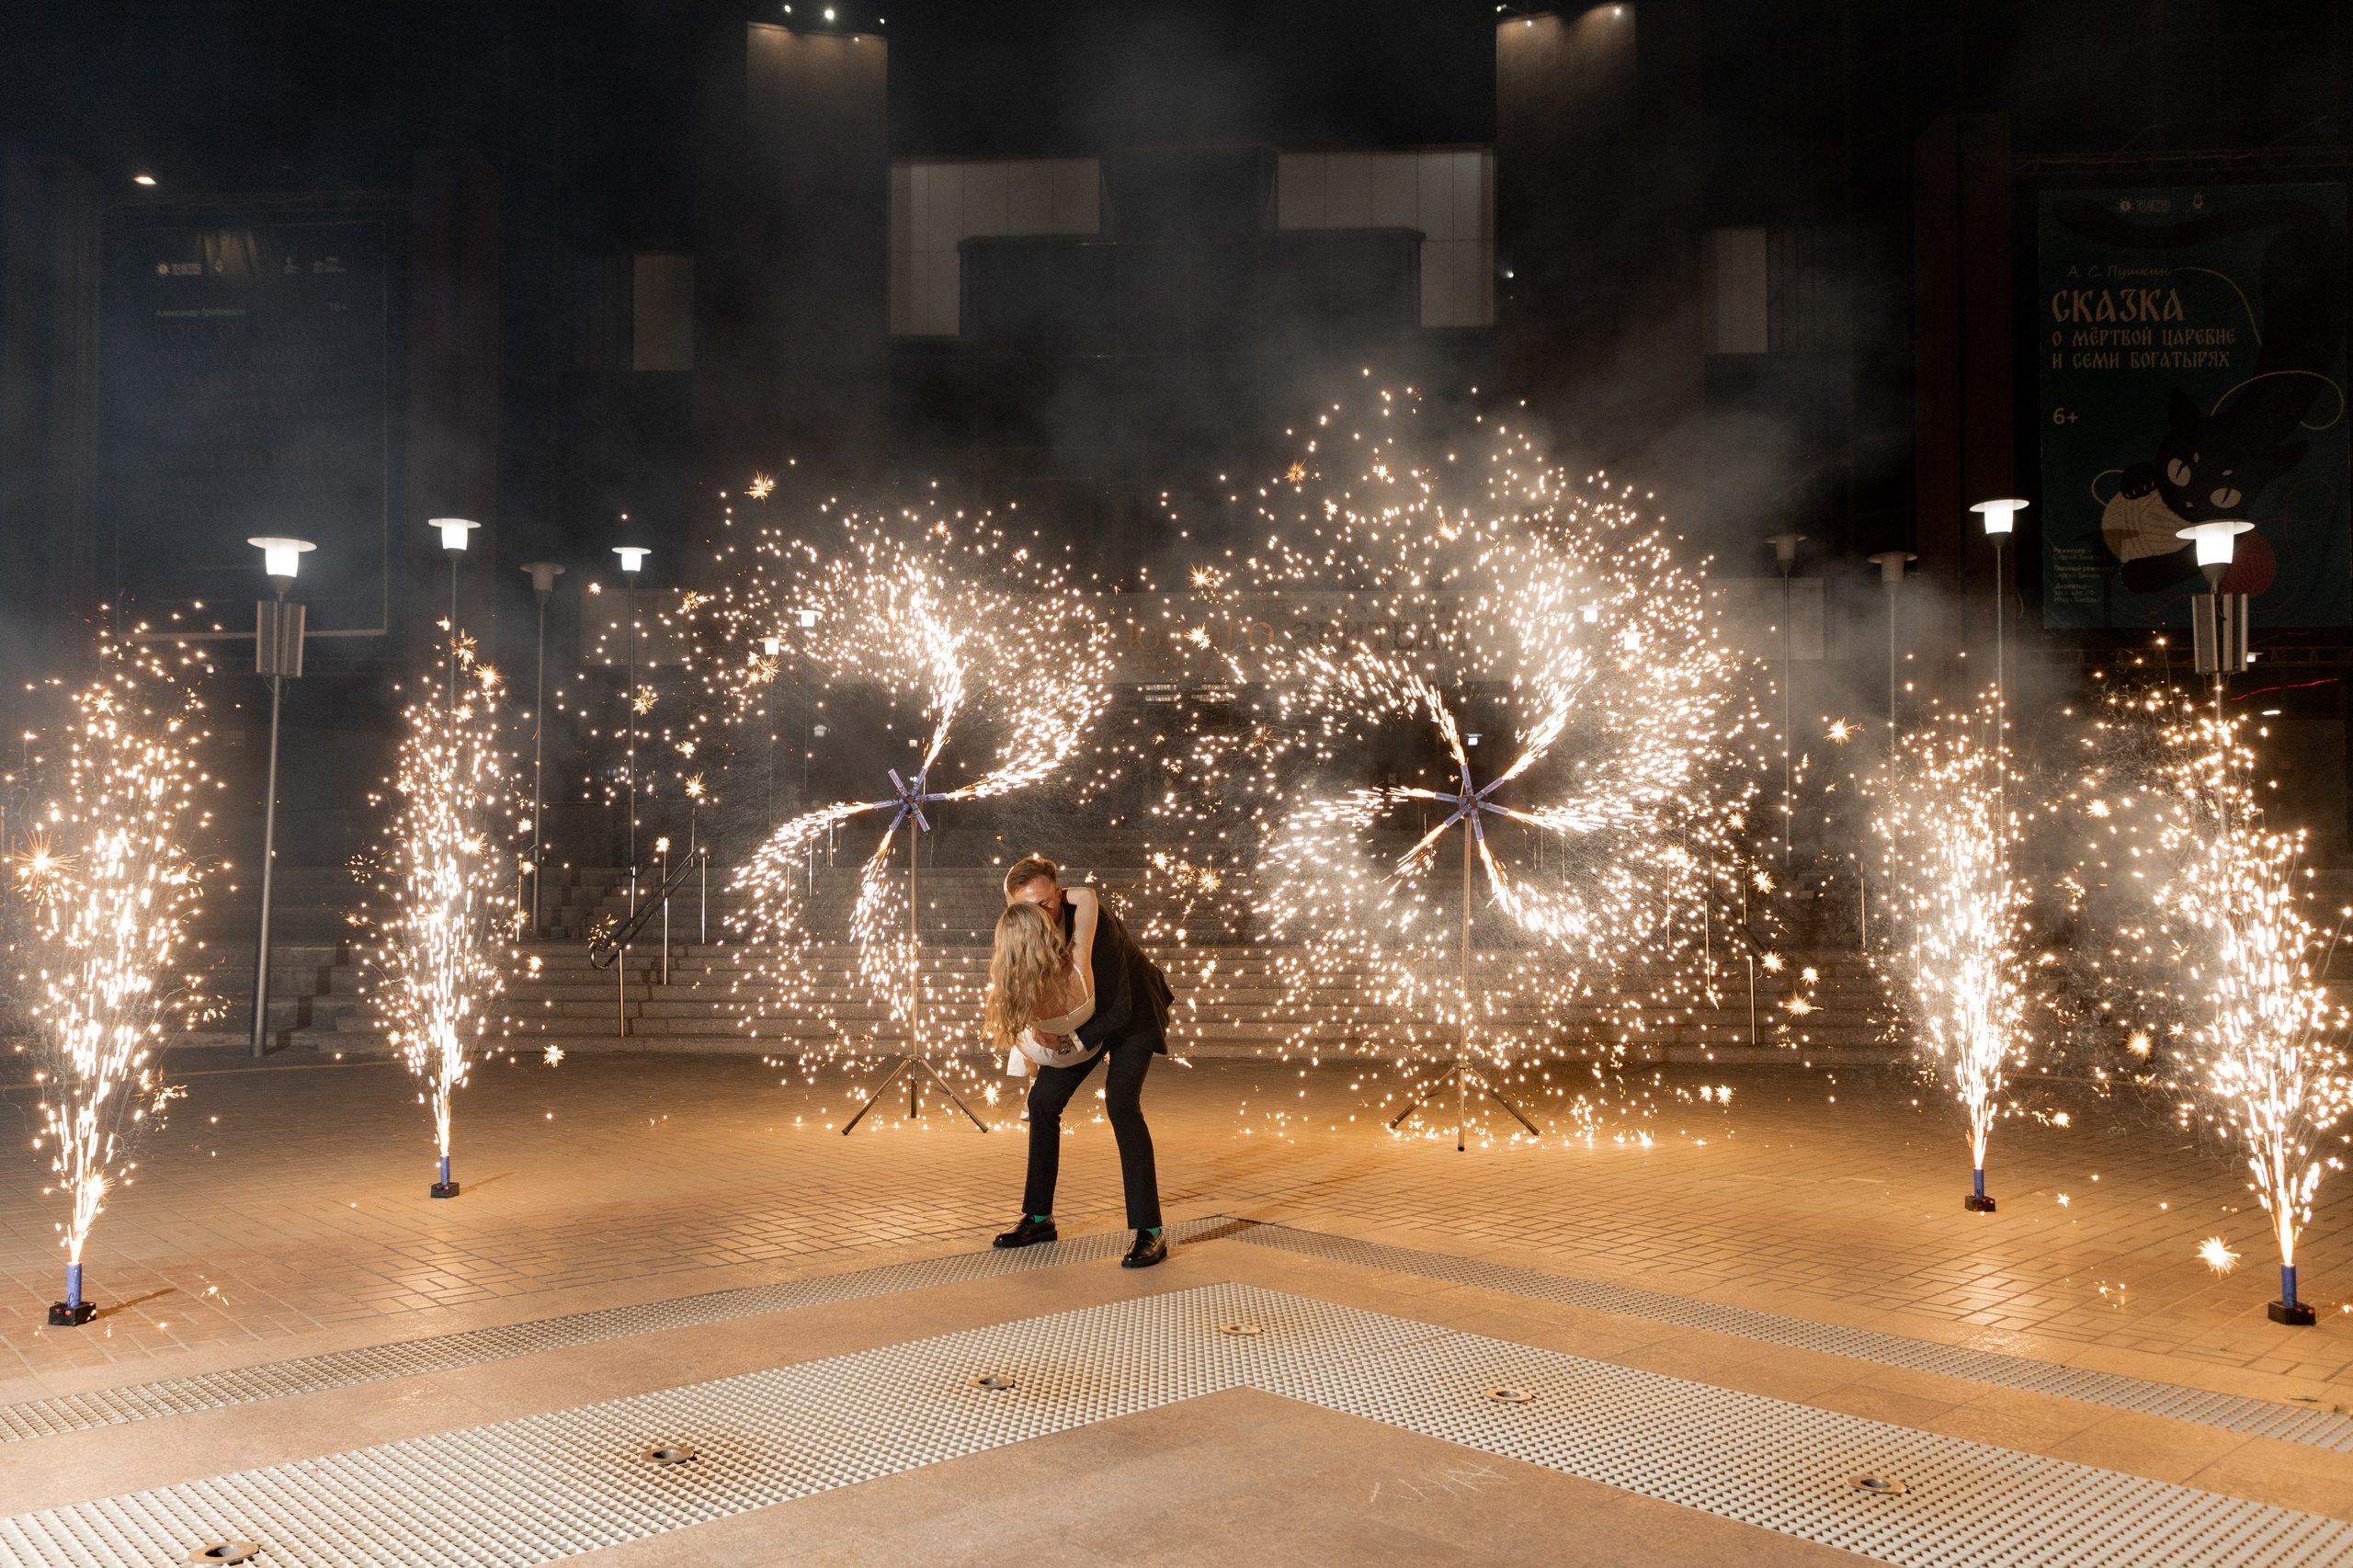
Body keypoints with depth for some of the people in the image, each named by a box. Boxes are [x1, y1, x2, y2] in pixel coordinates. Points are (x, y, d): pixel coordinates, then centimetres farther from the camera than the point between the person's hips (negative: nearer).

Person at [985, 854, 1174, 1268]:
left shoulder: (1094, 926, -35)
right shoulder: (1015, 929, -18)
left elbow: (1120, 1009, -28)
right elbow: (1016, 999, -4)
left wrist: (1073, 1042, -26)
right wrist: (1029, 1035, -22)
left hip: (1133, 1011, -6)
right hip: (1084, 1017, 6)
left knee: (1121, 1105, -21)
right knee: (1043, 1101, 0)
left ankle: (1150, 1233, -20)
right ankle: (1039, 1218, 15)